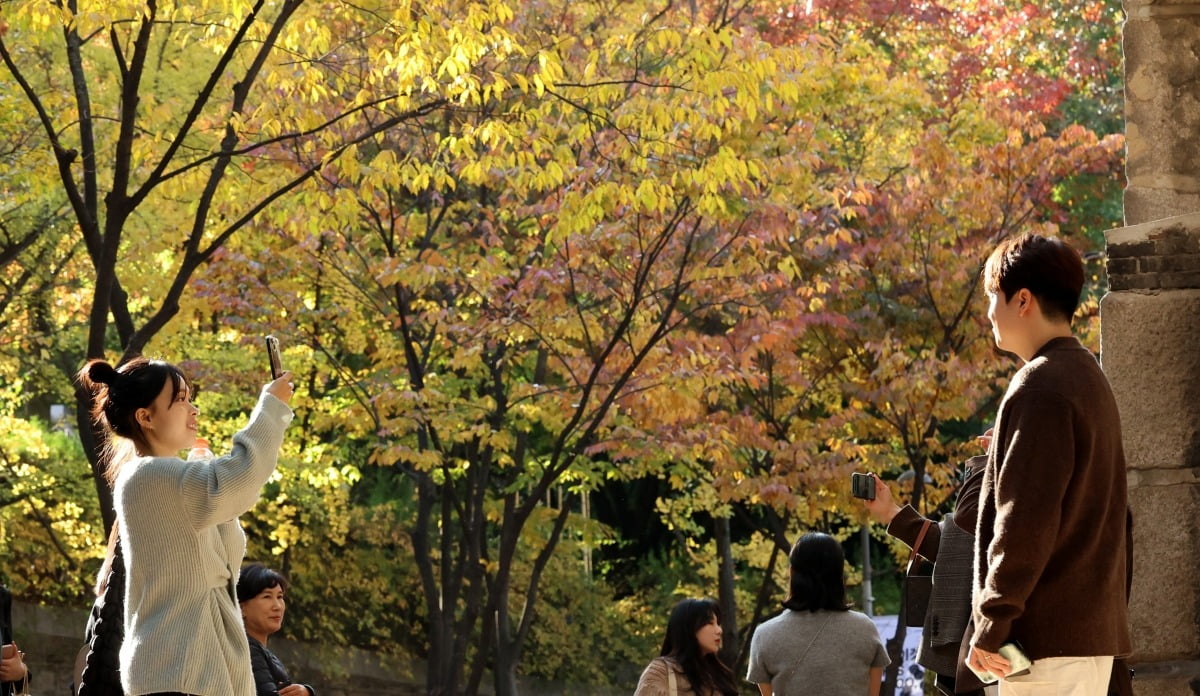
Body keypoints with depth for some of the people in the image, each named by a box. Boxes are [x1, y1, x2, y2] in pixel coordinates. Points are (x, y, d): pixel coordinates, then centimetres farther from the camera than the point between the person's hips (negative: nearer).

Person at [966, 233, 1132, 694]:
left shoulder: (1040, 389, -14)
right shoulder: (1089, 379, 18)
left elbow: (1024, 522, -19)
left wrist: (991, 625, -16)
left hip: (1048, 636, -10)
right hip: (1094, 630, 10)